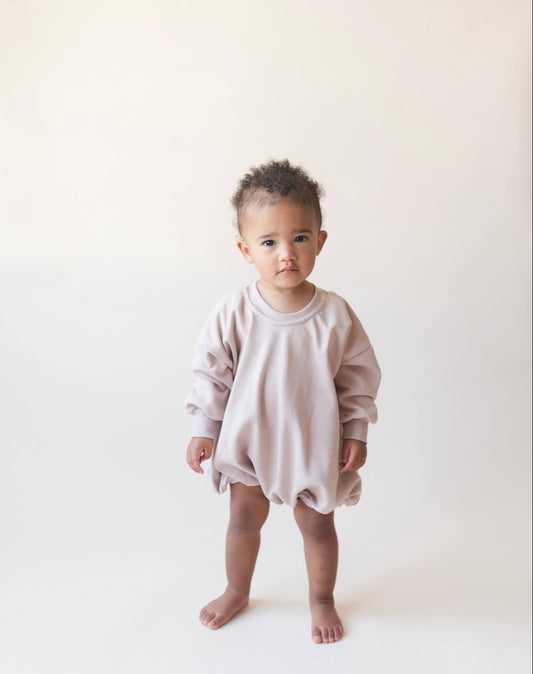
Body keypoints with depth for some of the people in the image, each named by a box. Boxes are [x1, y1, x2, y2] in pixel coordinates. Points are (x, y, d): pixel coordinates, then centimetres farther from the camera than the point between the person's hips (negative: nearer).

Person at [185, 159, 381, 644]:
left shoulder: (335, 315, -16)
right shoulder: (233, 313, -16)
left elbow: (359, 376, -4)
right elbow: (212, 372, -5)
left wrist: (356, 432, -2)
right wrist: (204, 430, -3)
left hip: (314, 443, 0)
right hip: (248, 439, 1)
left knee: (317, 524, 15)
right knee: (243, 518, 18)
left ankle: (322, 599, 42)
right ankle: (237, 591, 45)